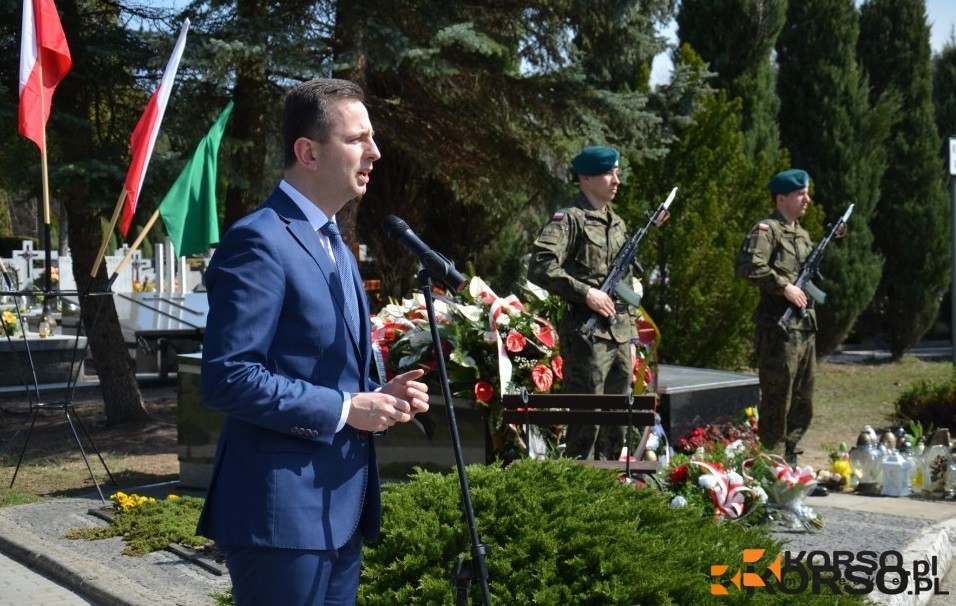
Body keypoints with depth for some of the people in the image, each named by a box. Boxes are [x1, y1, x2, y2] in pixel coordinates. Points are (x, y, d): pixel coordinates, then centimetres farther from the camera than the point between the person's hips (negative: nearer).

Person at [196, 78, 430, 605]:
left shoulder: (335, 247, 16)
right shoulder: (259, 241, -14)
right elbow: (228, 378, -22)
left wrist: (379, 395, 4)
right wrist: (344, 410, -19)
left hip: (339, 508, 9)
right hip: (283, 511, -9)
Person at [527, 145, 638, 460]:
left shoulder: (618, 224, 18)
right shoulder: (569, 219, -6)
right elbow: (539, 267, -19)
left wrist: (631, 339, 18)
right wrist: (586, 292, -20)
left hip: (620, 335, 8)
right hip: (587, 334, -8)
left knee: (616, 421, 12)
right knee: (586, 420, -6)